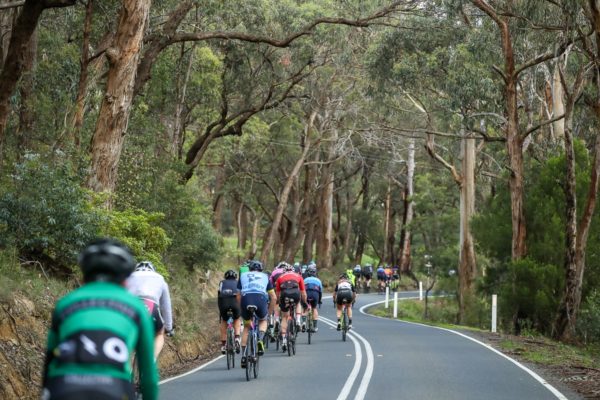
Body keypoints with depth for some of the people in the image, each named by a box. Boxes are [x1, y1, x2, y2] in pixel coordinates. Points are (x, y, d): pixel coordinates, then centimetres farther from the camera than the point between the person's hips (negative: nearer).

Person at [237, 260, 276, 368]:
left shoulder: (243, 275, 29)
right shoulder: (265, 276, 29)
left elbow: (238, 296, 26)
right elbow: (273, 297, 28)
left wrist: (241, 309, 37)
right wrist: (269, 311, 38)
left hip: (246, 299, 0)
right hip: (261, 299, 0)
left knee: (247, 327, 24)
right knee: (263, 321, 30)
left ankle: (244, 356, 15)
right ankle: (260, 340, 0)